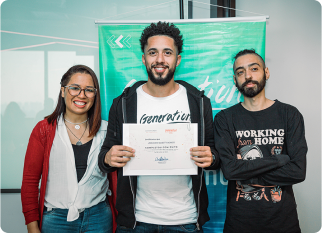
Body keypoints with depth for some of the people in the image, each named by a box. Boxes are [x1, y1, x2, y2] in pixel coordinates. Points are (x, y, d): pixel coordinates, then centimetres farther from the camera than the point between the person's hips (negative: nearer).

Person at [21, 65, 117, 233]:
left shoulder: (106, 130, 2)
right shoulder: (44, 129, -3)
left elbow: (115, 178, 6)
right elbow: (29, 181, -2)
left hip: (99, 217, 1)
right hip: (56, 218, -1)